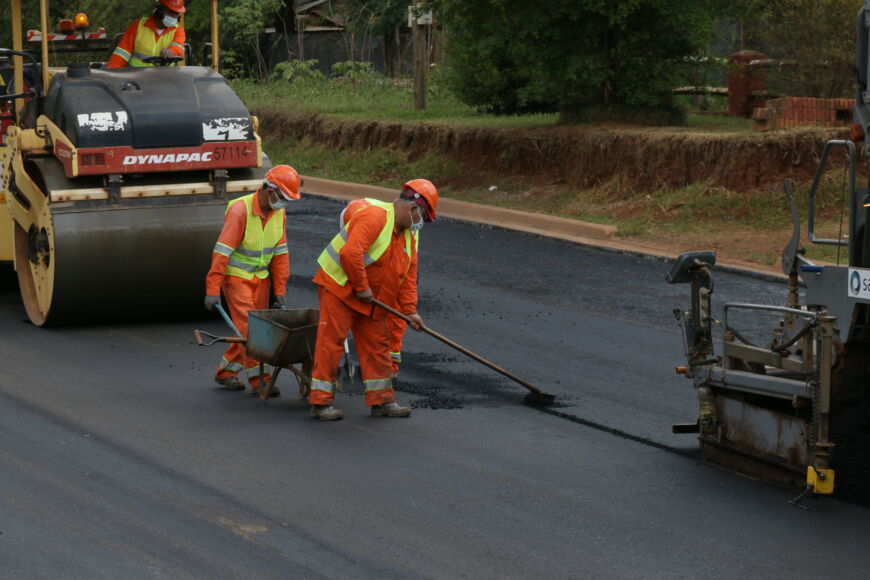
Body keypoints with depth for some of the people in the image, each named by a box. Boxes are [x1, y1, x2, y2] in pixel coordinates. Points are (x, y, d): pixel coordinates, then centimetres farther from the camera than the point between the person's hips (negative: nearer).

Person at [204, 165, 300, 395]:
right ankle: (258, 379, -10)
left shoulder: (278, 213, -2)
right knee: (247, 327, -11)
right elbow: (222, 251, -23)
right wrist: (213, 290, -26)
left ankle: (225, 372, 20)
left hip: (260, 277, 7)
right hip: (236, 275, -7)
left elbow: (280, 253, 3)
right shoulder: (240, 210, -23)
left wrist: (279, 291, 2)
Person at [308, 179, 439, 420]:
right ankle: (321, 402, -4)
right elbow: (351, 253, -32)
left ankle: (381, 400, 16)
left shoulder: (409, 235, 10)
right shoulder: (374, 216, -22)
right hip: (339, 288, -9)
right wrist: (361, 287, -23)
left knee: (377, 345, 9)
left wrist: (409, 310, 0)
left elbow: (408, 276, 11)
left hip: (370, 301, 9)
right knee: (331, 343, -7)